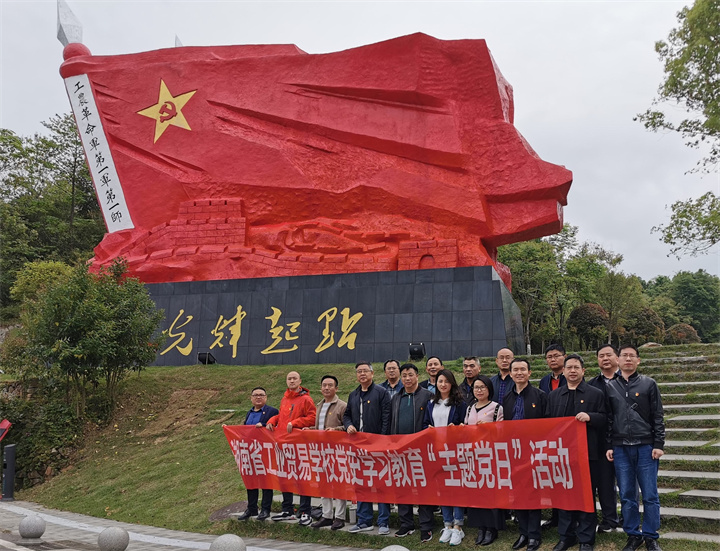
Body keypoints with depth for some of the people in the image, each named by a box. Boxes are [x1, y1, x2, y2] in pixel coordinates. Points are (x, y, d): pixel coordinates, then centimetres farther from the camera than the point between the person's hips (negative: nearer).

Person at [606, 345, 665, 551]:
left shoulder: (649, 384, 3)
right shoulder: (610, 387, 8)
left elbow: (658, 417, 2)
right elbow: (608, 419, 8)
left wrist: (658, 445, -4)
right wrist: (609, 446, 3)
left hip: (646, 447, -1)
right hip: (620, 449, 2)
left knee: (650, 495, 2)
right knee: (627, 496, 7)